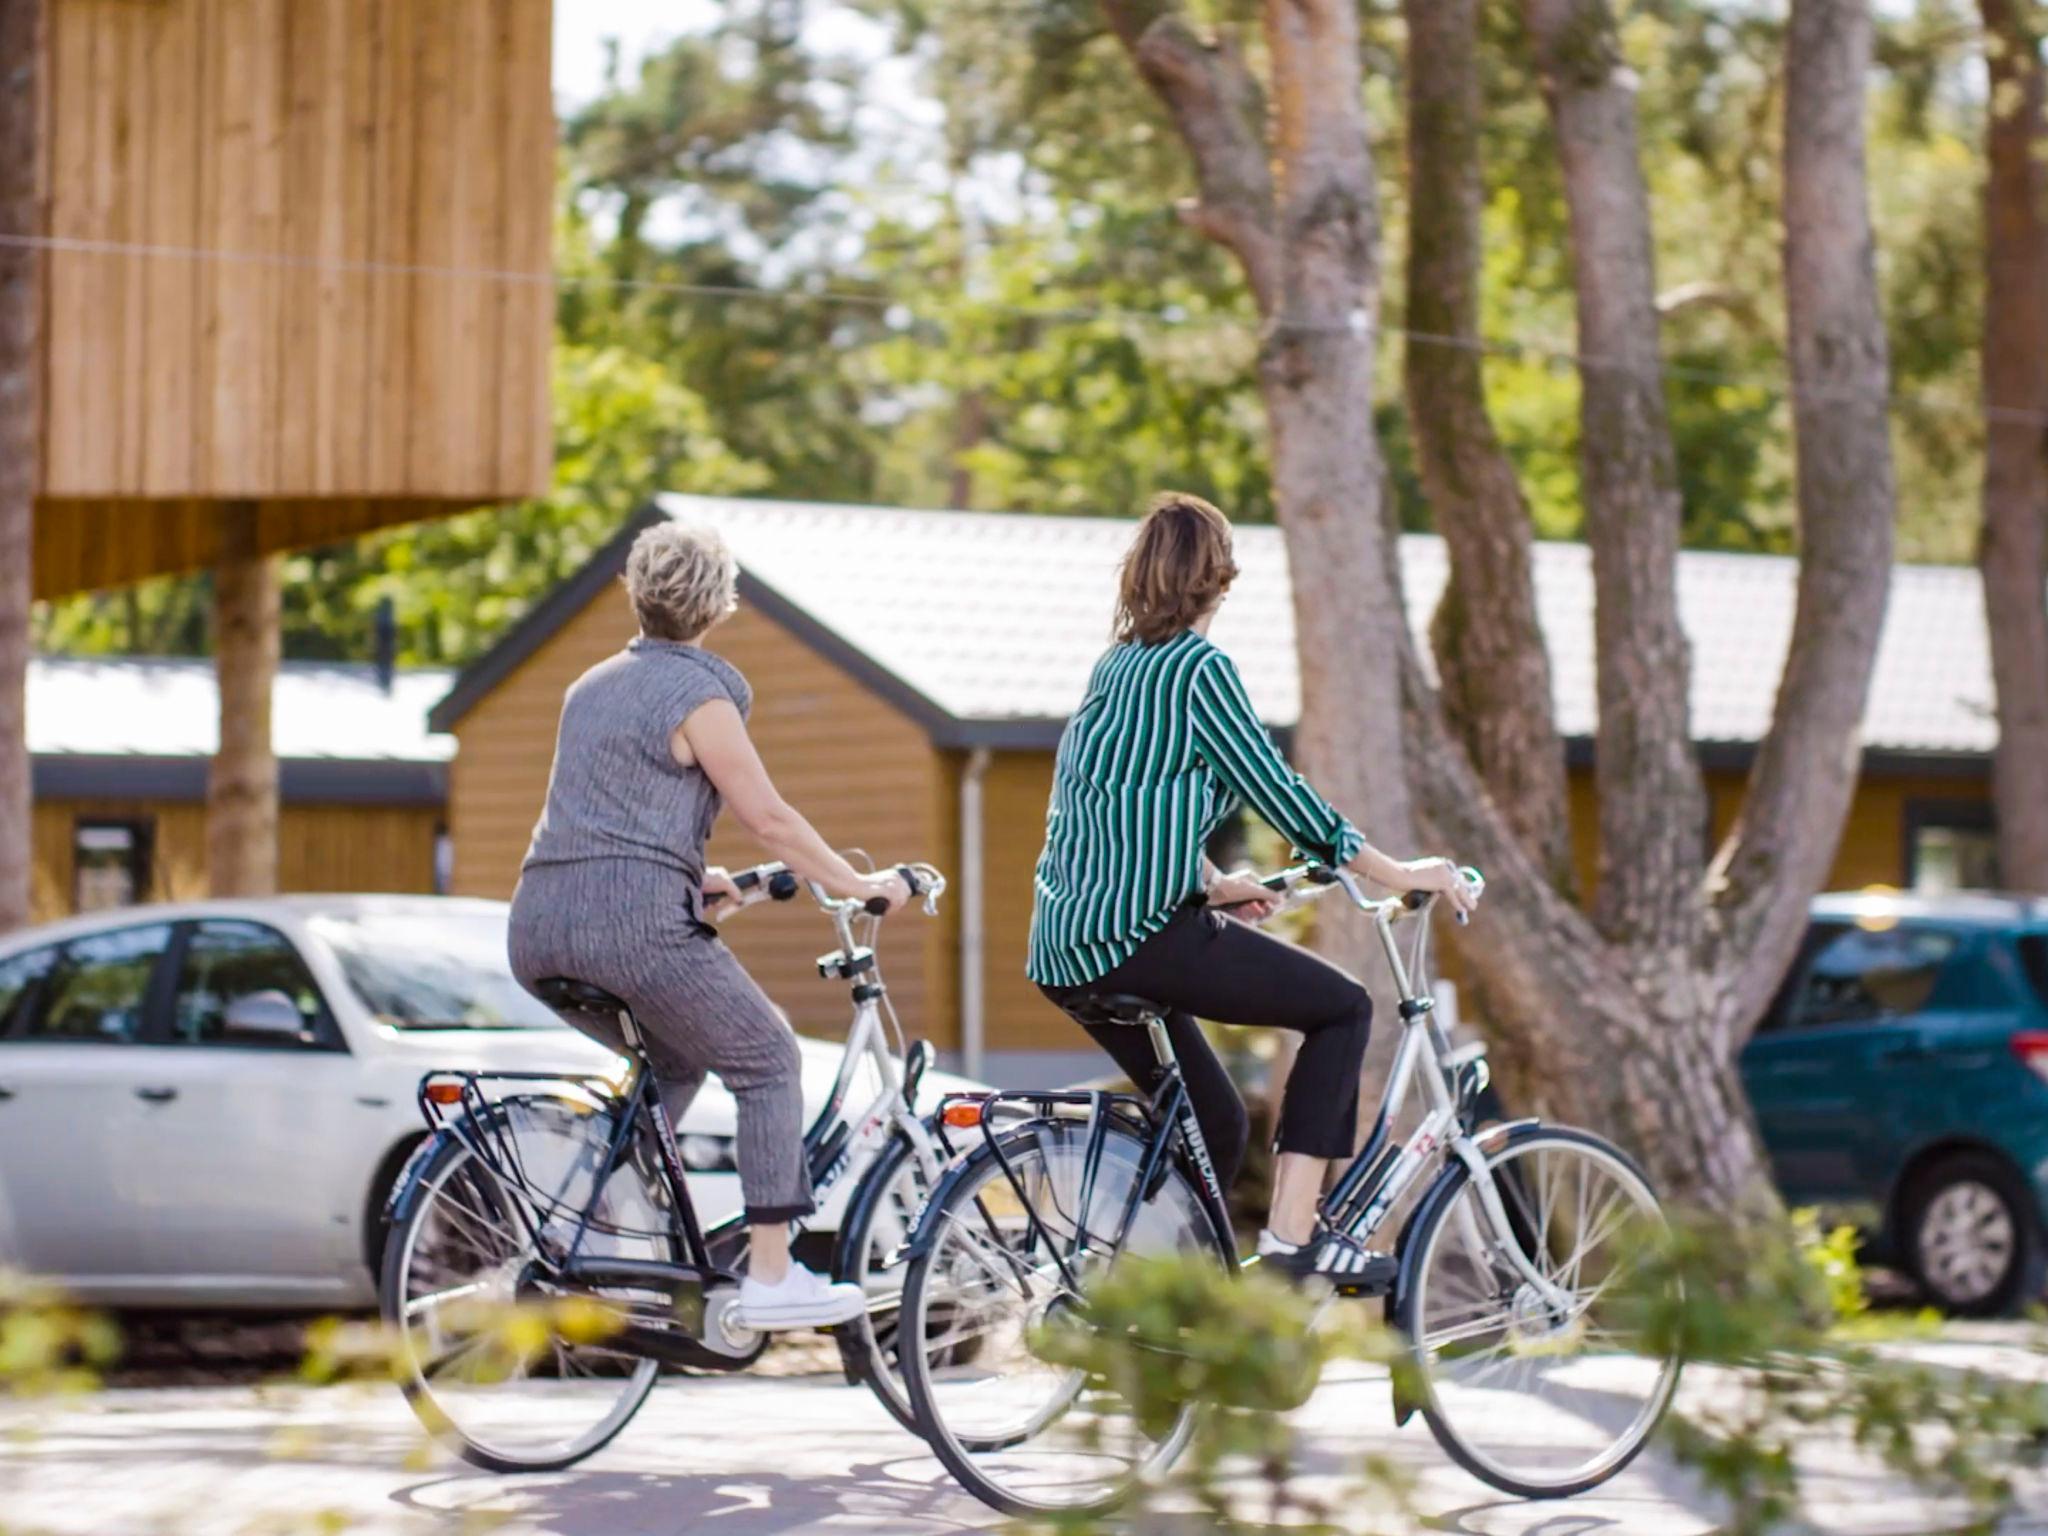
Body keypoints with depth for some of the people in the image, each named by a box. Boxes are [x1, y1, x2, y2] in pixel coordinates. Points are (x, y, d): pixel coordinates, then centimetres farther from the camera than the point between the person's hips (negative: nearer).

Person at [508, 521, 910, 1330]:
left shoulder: (592, 686, 21)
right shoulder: (698, 696, -3)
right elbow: (769, 817, -3)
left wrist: (695, 879, 42)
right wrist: (860, 885, 7)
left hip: (540, 926, 8)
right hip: (632, 921, -8)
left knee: (674, 1063, 28)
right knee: (767, 1061, 7)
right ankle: (770, 1274, 2)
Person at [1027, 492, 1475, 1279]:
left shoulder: (1116, 666, 18)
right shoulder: (1197, 668, -9)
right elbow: (1280, 795, -9)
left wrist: (1214, 884, 39)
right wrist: (1399, 874, -1)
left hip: (1066, 947, 9)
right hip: (1136, 935, -9)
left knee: (1212, 1123, 19)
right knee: (1343, 1007, 0)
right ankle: (1292, 1239, -7)